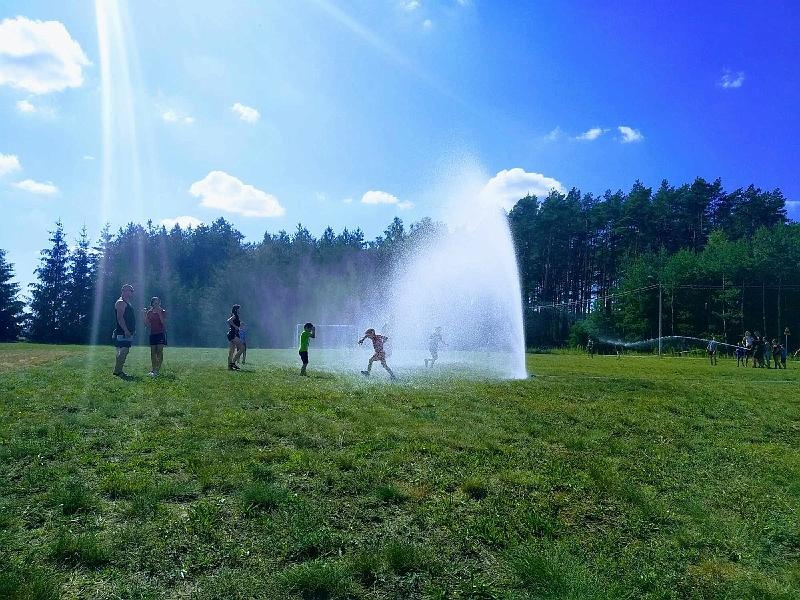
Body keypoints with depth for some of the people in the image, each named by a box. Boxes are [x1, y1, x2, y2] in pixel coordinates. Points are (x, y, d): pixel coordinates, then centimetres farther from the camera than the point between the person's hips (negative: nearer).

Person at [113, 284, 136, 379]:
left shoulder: (127, 303, 22)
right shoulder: (121, 302, -10)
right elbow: (119, 318, -19)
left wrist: (133, 330, 21)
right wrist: (126, 330, -24)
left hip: (127, 332, 10)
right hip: (122, 332, -10)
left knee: (124, 351, 10)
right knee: (123, 351, -15)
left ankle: (119, 370, 14)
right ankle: (117, 371, -12)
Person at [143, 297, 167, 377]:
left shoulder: (163, 311, -1)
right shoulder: (149, 312, 8)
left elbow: (163, 322, -13)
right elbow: (146, 324, 8)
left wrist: (159, 313, -18)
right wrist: (145, 314, -2)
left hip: (161, 333, -4)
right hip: (152, 334, 4)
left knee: (159, 351, -11)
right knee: (153, 352, 5)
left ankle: (156, 370, -14)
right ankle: (153, 369, 10)